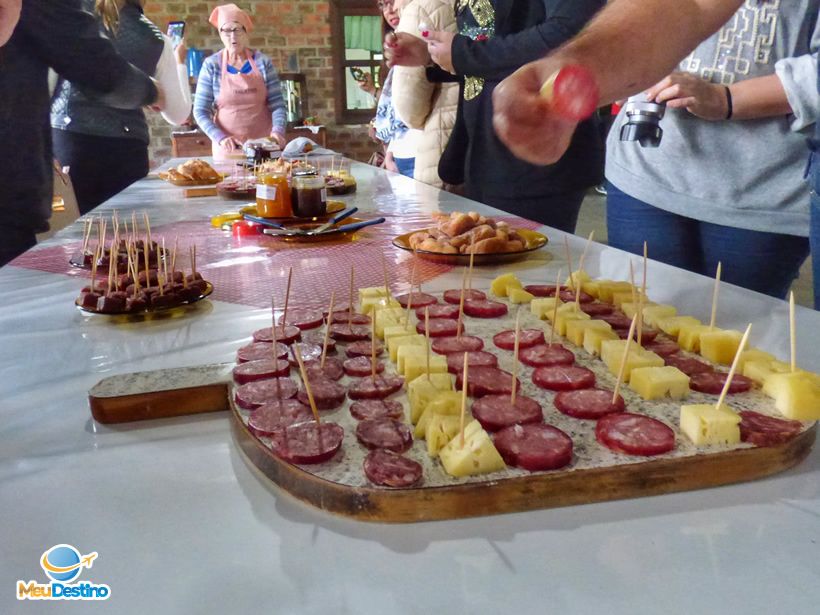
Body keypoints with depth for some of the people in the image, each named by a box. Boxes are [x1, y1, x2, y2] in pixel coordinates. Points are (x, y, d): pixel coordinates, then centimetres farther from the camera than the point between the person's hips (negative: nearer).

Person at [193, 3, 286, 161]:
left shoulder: (263, 62, 1)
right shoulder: (211, 65, -2)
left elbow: (277, 104, -1)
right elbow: (200, 111, -3)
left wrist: (278, 131, -19)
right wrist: (220, 137, -17)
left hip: (263, 145, 1)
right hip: (228, 147, -1)